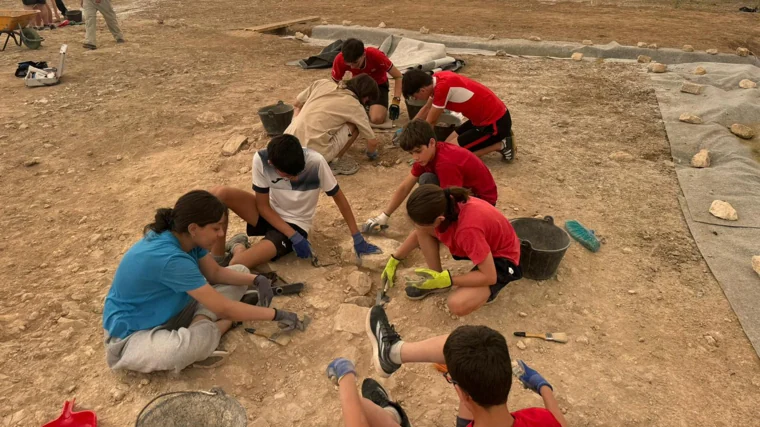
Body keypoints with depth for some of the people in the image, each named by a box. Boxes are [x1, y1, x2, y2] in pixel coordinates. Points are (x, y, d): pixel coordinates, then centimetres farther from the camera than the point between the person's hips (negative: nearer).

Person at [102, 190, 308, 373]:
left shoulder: (184, 238, -9)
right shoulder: (170, 259, -35)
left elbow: (215, 273, 6)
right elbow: (224, 309, -31)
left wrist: (256, 280, -11)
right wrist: (276, 314, -23)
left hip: (169, 313, 9)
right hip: (133, 336, -9)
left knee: (240, 272, 2)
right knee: (197, 341, -44)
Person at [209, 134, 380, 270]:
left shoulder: (316, 161, -29)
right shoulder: (260, 159, -24)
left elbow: (338, 197, -14)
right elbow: (263, 206, -13)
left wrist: (357, 237, -10)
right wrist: (293, 236, -22)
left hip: (295, 223, -3)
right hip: (270, 214, 3)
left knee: (235, 266, -25)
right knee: (219, 193, -26)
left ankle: (239, 248, 13)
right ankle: (217, 259, -9)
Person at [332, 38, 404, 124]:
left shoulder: (376, 55, -34)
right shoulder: (340, 60, -29)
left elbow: (398, 76, -22)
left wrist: (396, 102, -31)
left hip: (378, 85, -3)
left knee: (377, 119, -29)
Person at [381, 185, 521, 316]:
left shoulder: (469, 229, -42)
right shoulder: (445, 208, -19)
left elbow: (490, 276, -32)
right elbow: (419, 233, 4)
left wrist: (445, 280, -29)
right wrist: (394, 260, 5)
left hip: (502, 257, -7)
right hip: (479, 247, 7)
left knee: (457, 305, -30)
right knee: (422, 229, -11)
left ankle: (487, 289, 1)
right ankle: (436, 280, 4)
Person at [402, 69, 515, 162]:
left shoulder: (442, 86, -27)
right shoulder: (437, 78, 0)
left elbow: (431, 122, -13)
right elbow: (427, 108, 18)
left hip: (496, 123, -9)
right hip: (491, 115, 9)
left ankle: (501, 145, -3)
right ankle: (498, 138, 14)